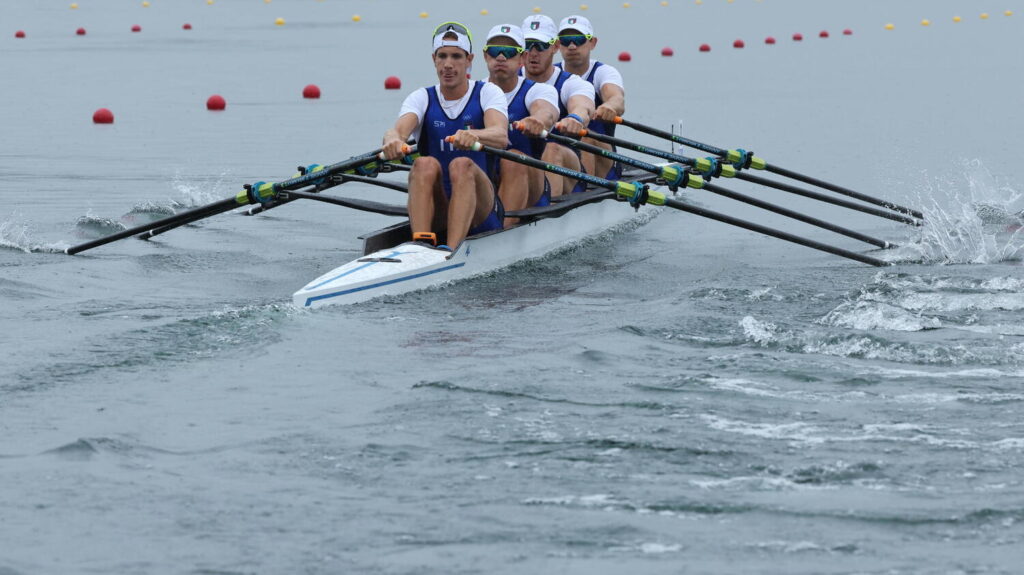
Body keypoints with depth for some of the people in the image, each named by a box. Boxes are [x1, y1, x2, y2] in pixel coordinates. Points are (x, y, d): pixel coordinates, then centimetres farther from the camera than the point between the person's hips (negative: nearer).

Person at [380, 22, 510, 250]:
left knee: (462, 165, -31)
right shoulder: (421, 99, 8)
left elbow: (500, 136, -19)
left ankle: (452, 251, -48)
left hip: (482, 211, -1)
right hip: (436, 211, 1)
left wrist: (473, 135, -43)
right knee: (425, 164, -28)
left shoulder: (488, 93, 3)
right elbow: (399, 129, -15)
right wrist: (392, 139, -41)